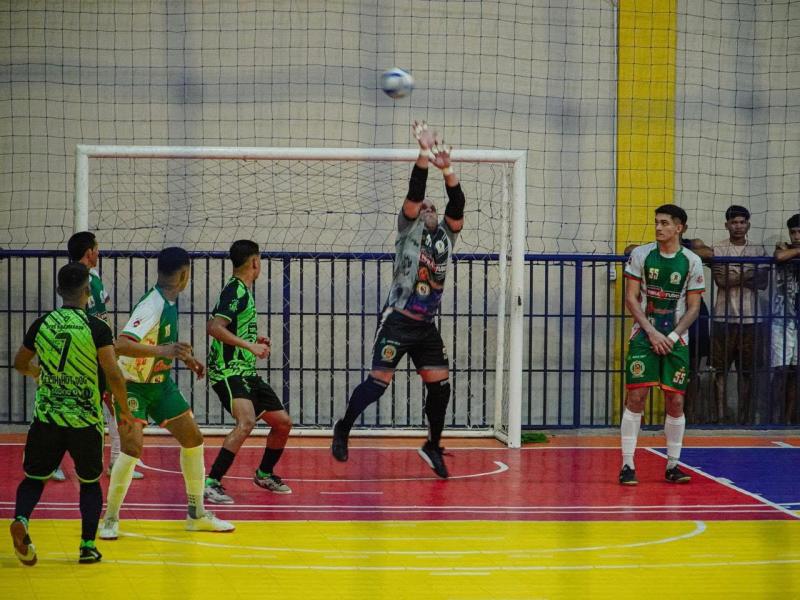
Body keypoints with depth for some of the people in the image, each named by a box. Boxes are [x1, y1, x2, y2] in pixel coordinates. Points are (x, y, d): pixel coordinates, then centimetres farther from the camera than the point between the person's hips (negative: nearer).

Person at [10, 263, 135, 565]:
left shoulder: (42, 324, 1)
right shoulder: (97, 328, -10)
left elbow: (20, 363, 15)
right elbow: (113, 374, -14)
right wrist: (125, 411, 1)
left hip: (46, 417, 2)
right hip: (86, 420, -2)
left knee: (34, 478, 14)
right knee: (90, 482, 18)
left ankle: (21, 519, -15)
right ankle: (88, 546, 11)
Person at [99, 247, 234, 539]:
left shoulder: (170, 301, 1)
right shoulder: (152, 305, -26)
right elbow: (121, 344, -39)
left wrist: (185, 356, 18)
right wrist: (161, 351, -49)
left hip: (161, 383, 9)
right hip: (134, 386, -9)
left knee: (193, 439, 10)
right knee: (133, 446, -21)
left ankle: (197, 514, 22)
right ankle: (110, 520, -7)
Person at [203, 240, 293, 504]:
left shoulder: (243, 291, 17)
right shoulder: (235, 291, -13)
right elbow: (214, 327, -27)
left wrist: (256, 343, 20)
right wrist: (249, 345, -28)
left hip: (247, 373, 10)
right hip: (229, 371, -10)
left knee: (283, 422, 13)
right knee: (247, 421, -30)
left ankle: (265, 474, 34)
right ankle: (211, 483, -28)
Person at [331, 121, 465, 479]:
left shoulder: (446, 236, 12)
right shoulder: (409, 229, 1)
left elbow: (457, 205, -2)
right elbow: (414, 193, -12)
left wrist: (447, 169, -15)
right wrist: (424, 156, -22)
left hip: (426, 325, 5)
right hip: (398, 319, -5)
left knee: (440, 384, 1)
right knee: (378, 381, -8)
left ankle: (433, 446, 16)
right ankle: (343, 429, 10)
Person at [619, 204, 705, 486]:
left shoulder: (692, 262, 1)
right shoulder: (641, 254, 0)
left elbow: (693, 307, 3)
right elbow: (631, 298, -1)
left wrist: (672, 336, -9)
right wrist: (652, 332, -10)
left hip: (676, 339, 1)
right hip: (644, 335, -1)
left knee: (675, 401, -1)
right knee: (636, 397, -8)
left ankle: (673, 465, 10)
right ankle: (627, 465, -4)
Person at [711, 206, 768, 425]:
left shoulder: (757, 250, 11)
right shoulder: (718, 249, 3)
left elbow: (763, 282, 0)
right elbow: (721, 281, -9)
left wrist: (732, 277, -8)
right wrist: (747, 275, -10)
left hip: (750, 318, 2)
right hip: (724, 318, -2)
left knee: (747, 371, 5)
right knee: (721, 369, -3)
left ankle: (744, 417, 9)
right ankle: (720, 416, -2)